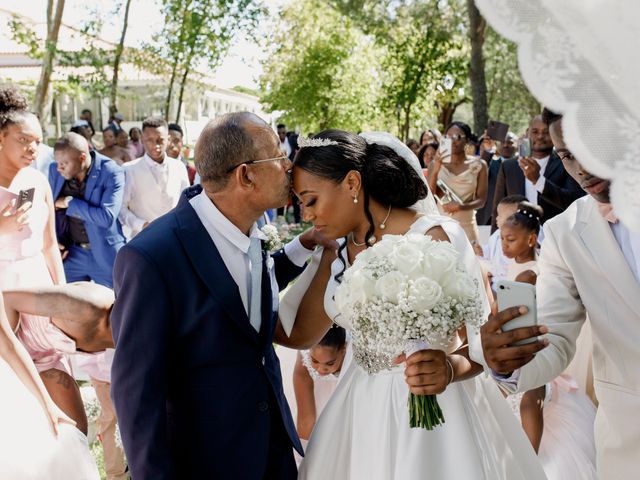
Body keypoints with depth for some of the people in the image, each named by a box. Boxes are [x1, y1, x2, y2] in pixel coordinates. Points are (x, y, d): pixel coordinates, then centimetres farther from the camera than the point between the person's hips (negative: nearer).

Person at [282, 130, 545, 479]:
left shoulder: (434, 238, -18)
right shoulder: (335, 250, 1)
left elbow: (481, 339, -17)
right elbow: (299, 332, 2)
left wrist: (449, 369, -37)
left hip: (432, 407, -6)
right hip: (361, 408, 6)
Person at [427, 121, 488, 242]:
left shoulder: (478, 165, 2)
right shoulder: (436, 164, 4)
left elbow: (481, 200, 0)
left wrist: (460, 206, -17)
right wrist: (435, 170, -16)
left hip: (466, 225, 0)